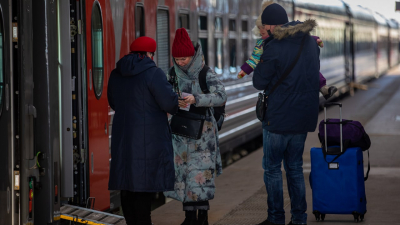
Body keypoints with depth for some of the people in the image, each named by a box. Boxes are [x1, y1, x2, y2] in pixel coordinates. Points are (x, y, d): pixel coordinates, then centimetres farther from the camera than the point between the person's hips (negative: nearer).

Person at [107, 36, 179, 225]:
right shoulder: (153, 73, -13)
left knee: (128, 183, 11)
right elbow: (169, 103, -14)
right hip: (149, 138, -7)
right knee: (146, 183, -3)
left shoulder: (116, 74, 9)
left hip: (123, 137, 7)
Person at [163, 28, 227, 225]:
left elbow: (221, 96, -18)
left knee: (200, 175, -8)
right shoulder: (173, 74, 7)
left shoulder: (206, 74, -6)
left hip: (202, 133, -4)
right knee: (183, 174, 5)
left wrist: (196, 99, -30)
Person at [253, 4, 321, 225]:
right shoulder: (310, 42, 6)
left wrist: (261, 56, 2)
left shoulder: (274, 48, -18)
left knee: (272, 168, 5)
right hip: (305, 116, 7)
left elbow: (259, 82, -9)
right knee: (295, 167, 16)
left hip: (278, 118, -7)